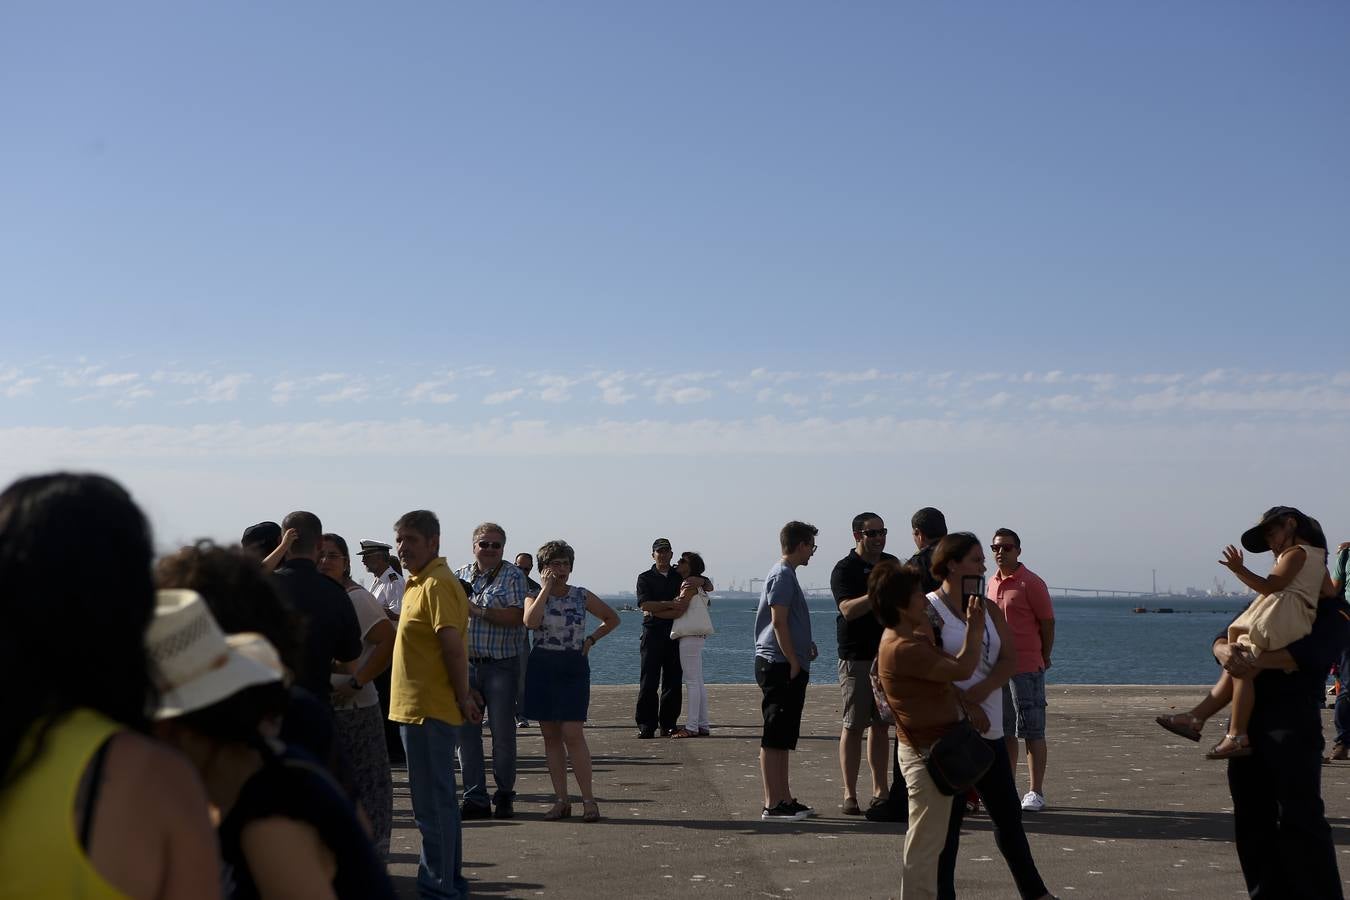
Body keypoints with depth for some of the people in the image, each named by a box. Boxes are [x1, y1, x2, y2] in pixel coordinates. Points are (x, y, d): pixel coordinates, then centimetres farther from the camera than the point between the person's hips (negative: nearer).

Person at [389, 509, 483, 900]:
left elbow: (453, 646, -22)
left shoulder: (437, 584, -16)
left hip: (429, 710, -11)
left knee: (431, 803, -6)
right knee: (437, 799, 17)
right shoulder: (420, 583, 17)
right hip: (419, 707, 11)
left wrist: (462, 697, -16)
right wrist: (464, 692, 18)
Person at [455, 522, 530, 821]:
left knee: (502, 733, 0)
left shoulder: (512, 576, -1)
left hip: (501, 665, -4)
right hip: (466, 663, 4)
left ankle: (505, 796, 12)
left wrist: (478, 610, -16)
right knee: (466, 731, 2)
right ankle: (475, 799, 8)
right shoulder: (460, 576, 13)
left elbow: (516, 617, -14)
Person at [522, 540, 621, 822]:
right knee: (551, 735, 3)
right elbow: (531, 621, -20)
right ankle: (561, 800, 8)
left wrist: (591, 639, 4)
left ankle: (588, 800, -7)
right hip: (542, 668, 2)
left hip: (574, 668, -2)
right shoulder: (534, 596, 2)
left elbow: (612, 619, 16)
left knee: (572, 733, -11)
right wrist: (546, 589, -14)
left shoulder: (582, 596, 4)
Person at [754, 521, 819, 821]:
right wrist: (794, 661, -17)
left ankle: (784, 799, 20)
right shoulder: (782, 576, -12)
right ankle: (773, 804, -7)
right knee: (774, 737, -8)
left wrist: (805, 645, 18)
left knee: (783, 738, 14)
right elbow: (778, 621, -18)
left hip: (787, 667, 11)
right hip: (780, 665, -11)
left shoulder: (785, 574, 19)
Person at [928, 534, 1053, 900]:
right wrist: (954, 700, -26)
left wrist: (979, 692, -15)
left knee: (1008, 815, 17)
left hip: (988, 730, 7)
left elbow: (1010, 658, 1)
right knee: (948, 822, 0)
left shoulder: (988, 608, 11)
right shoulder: (929, 610, -9)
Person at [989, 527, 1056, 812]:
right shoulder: (992, 583, 12)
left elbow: (1047, 623, -5)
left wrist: (1043, 660, 0)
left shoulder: (1030, 583, -8)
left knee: (1032, 732, -2)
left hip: (1026, 668, -7)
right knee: (1005, 732, 11)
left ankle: (1036, 792, 1)